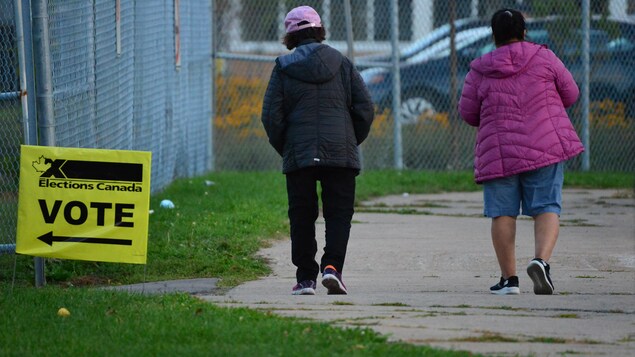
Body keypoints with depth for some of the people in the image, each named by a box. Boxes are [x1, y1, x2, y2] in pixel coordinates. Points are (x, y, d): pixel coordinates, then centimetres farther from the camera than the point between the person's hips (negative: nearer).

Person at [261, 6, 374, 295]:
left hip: (298, 154, 0)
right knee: (339, 213, 5)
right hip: (341, 153, 0)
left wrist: (284, 149, 11)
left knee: (302, 217, 7)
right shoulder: (342, 64, 6)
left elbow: (271, 116, -1)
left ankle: (305, 277, 4)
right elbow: (365, 108, 4)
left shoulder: (284, 67, 2)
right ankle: (332, 265, -15)